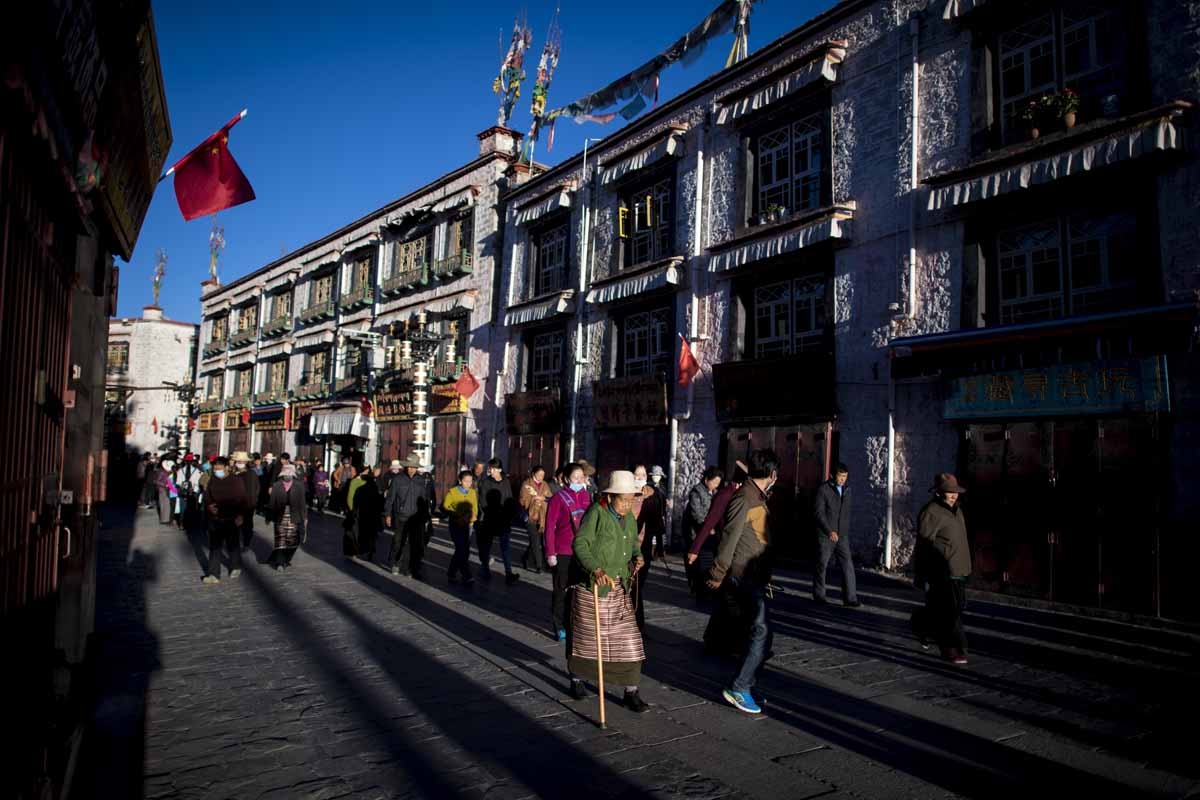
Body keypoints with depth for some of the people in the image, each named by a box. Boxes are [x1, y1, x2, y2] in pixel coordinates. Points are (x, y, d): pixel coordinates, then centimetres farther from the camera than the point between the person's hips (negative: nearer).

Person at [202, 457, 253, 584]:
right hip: (215, 519, 3)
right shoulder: (212, 481, 4)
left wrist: (241, 515, -13)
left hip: (232, 520, -3)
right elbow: (207, 497, 14)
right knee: (214, 547, 2)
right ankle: (213, 574, 5)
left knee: (233, 545, 12)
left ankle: (235, 567, 32)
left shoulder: (237, 481, -7)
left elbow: (244, 499, -4)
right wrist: (209, 506, -7)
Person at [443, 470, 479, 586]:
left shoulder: (473, 492, 9)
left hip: (468, 525, 5)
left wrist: (473, 516, -9)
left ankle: (451, 573, 26)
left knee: (464, 551, 9)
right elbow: (445, 506, -8)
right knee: (462, 550, -12)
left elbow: (475, 508, 13)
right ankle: (467, 577, -11)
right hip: (455, 525, -5)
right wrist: (458, 515, -20)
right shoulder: (452, 492, -4)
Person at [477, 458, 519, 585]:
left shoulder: (506, 482, 7)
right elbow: (483, 502, -4)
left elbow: (510, 500, 11)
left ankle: (509, 574, -10)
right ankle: (485, 571, 25)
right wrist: (493, 514, -12)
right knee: (486, 546, 10)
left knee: (505, 546, -6)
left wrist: (510, 515, 1)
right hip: (489, 521, -1)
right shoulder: (485, 482, -1)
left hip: (504, 521, 1)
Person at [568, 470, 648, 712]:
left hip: (619, 588, 6)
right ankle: (576, 679, 34)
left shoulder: (629, 518, 7)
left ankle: (631, 692, 10)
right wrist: (596, 569, -33)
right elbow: (580, 543, -21)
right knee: (586, 636, 11)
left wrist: (638, 556, 2)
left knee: (627, 639, 1)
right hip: (591, 587, -5)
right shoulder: (596, 513, -14)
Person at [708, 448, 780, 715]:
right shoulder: (744, 498, -17)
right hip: (744, 576, -10)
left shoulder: (758, 497, 14)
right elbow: (729, 538, -17)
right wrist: (718, 575, -14)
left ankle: (744, 686, 21)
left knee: (759, 633, 13)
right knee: (761, 631, -11)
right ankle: (738, 688, -4)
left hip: (755, 576, 10)